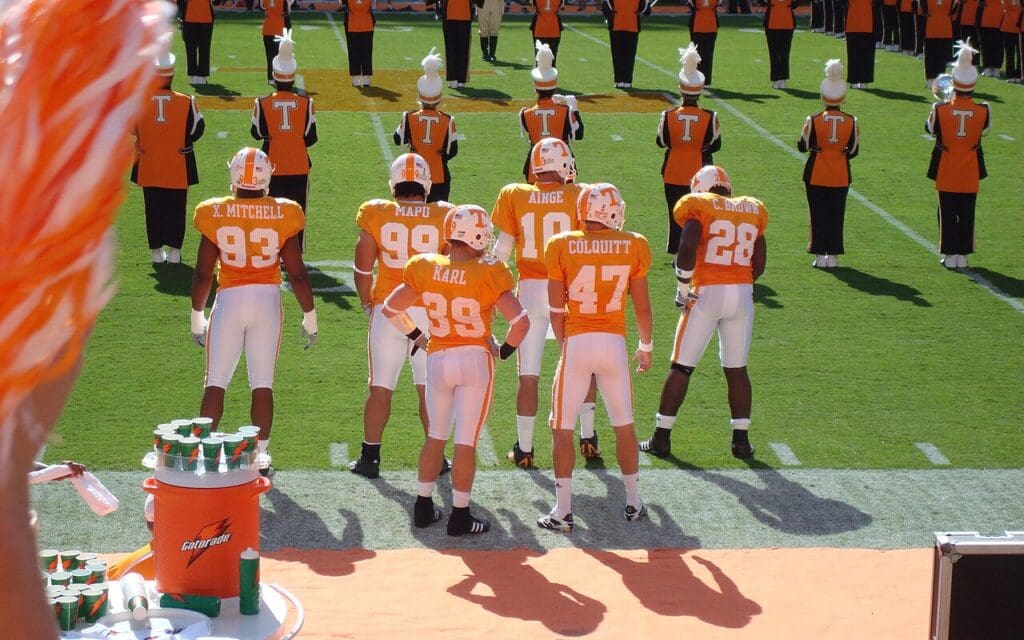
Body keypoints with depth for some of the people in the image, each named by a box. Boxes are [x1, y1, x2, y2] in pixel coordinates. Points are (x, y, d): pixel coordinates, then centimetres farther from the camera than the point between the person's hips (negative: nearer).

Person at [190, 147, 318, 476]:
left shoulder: (216, 214, -6)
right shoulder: (282, 215, -6)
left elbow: (202, 273, -1)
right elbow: (297, 274, -2)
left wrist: (197, 316, 13)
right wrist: (310, 316, 11)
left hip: (229, 300, 0)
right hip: (267, 300, 0)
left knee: (215, 383, 9)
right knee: (263, 384, 8)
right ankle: (261, 456, 10)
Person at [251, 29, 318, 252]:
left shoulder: (263, 103, -9)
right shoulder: (306, 102, -7)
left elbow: (257, 133, 1)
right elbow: (311, 136, -2)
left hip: (273, 164, 0)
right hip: (299, 164, 0)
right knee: (297, 208, 9)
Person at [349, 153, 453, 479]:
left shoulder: (376, 215, -5)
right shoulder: (443, 217, -5)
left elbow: (363, 267, 2)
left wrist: (367, 303, 17)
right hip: (430, 312, 0)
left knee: (380, 388, 7)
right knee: (429, 388, 10)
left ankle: (370, 457, 12)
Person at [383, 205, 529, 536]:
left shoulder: (424, 268, -5)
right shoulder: (488, 274, -17)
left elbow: (390, 308, 6)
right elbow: (520, 322, -21)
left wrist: (417, 337, 19)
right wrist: (504, 350, -4)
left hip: (437, 359, 4)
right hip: (476, 360, -4)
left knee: (436, 436, 20)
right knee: (466, 442, 3)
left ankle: (423, 507, 25)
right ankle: (460, 515, 9)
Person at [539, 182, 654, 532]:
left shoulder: (562, 246, -4)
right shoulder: (633, 246, -1)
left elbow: (556, 309, -1)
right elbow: (642, 307, 4)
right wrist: (646, 346, 20)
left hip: (576, 343, -2)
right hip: (615, 344, 2)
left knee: (562, 428, 8)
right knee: (624, 426, 18)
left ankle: (563, 511, 7)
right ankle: (633, 503, 27)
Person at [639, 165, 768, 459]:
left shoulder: (699, 206, 0)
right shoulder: (753, 210, 14)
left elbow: (687, 249, -13)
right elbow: (759, 264, 13)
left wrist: (683, 289, -2)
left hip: (707, 293, -3)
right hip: (743, 293, 3)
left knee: (681, 366, 5)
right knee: (737, 368, 14)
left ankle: (661, 437, 9)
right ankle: (741, 439, 14)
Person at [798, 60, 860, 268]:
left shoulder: (813, 120, -12)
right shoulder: (851, 122, -6)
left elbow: (802, 146, -3)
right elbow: (853, 151, 2)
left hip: (816, 175, -2)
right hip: (841, 176, 2)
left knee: (818, 214, 7)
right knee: (836, 215, 10)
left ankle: (820, 256, 7)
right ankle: (833, 256, 11)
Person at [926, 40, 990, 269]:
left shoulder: (940, 109, -16)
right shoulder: (983, 110, -13)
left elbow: (929, 128, 3)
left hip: (946, 170, -1)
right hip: (970, 172, 1)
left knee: (948, 213, 8)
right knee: (967, 214, 10)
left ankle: (950, 255, 10)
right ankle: (963, 256, 13)